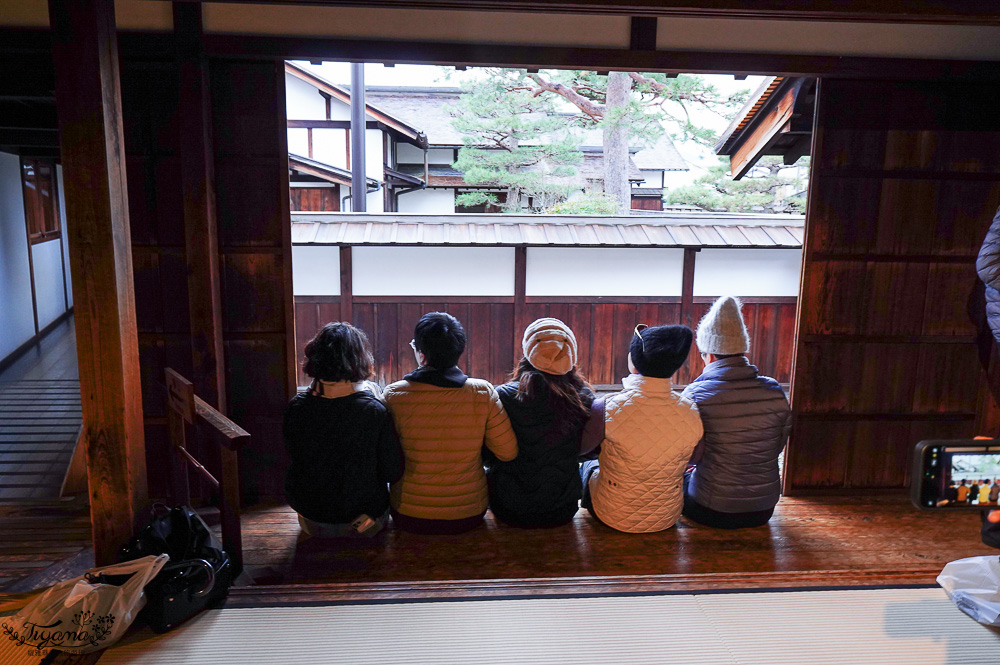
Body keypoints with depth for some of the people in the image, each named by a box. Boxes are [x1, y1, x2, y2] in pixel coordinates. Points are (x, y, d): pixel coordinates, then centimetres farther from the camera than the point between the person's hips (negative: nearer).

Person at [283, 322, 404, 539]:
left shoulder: (296, 407, -17)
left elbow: (293, 456, 0)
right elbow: (393, 472, -15)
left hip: (310, 523, 3)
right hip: (363, 525, -2)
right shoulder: (374, 411, -25)